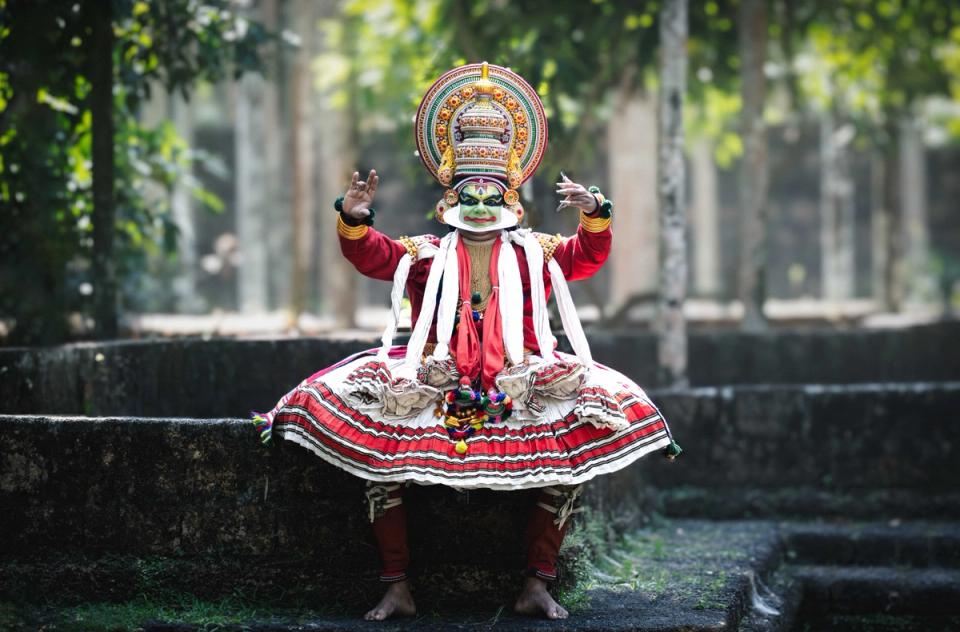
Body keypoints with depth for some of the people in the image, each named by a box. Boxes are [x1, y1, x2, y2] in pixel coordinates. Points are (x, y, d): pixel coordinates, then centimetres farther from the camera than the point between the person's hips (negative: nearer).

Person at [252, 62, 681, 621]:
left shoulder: (534, 254, 15)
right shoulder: (425, 255, 15)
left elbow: (588, 256, 1)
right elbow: (372, 255, 1)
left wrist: (594, 216, -20)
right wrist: (354, 220, -20)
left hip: (521, 391, 0)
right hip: (432, 393, 0)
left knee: (572, 460, -23)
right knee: (378, 457, -22)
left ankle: (538, 586, -15)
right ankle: (398, 588, -14)